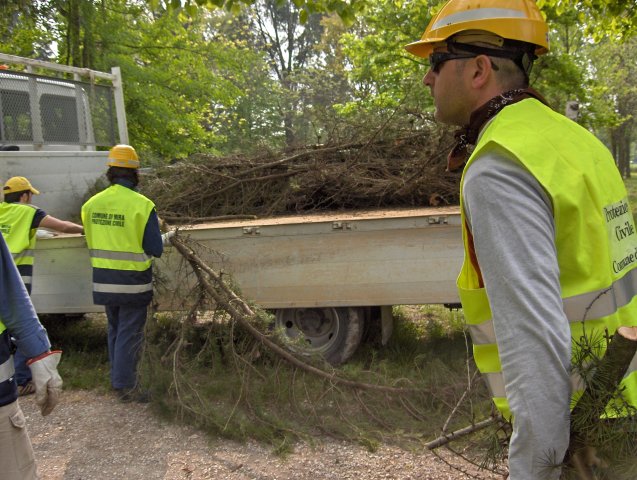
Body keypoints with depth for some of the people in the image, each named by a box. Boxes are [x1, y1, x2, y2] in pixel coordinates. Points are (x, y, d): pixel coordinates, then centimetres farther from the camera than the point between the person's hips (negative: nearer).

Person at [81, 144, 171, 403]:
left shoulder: (92, 204, -1)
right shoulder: (141, 205, -16)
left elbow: (93, 241, 8)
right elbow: (155, 249, -13)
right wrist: (165, 238, 8)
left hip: (103, 280, 5)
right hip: (132, 281, -5)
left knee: (115, 330, 20)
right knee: (129, 333, 6)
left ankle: (118, 378, 32)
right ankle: (126, 385, 13)